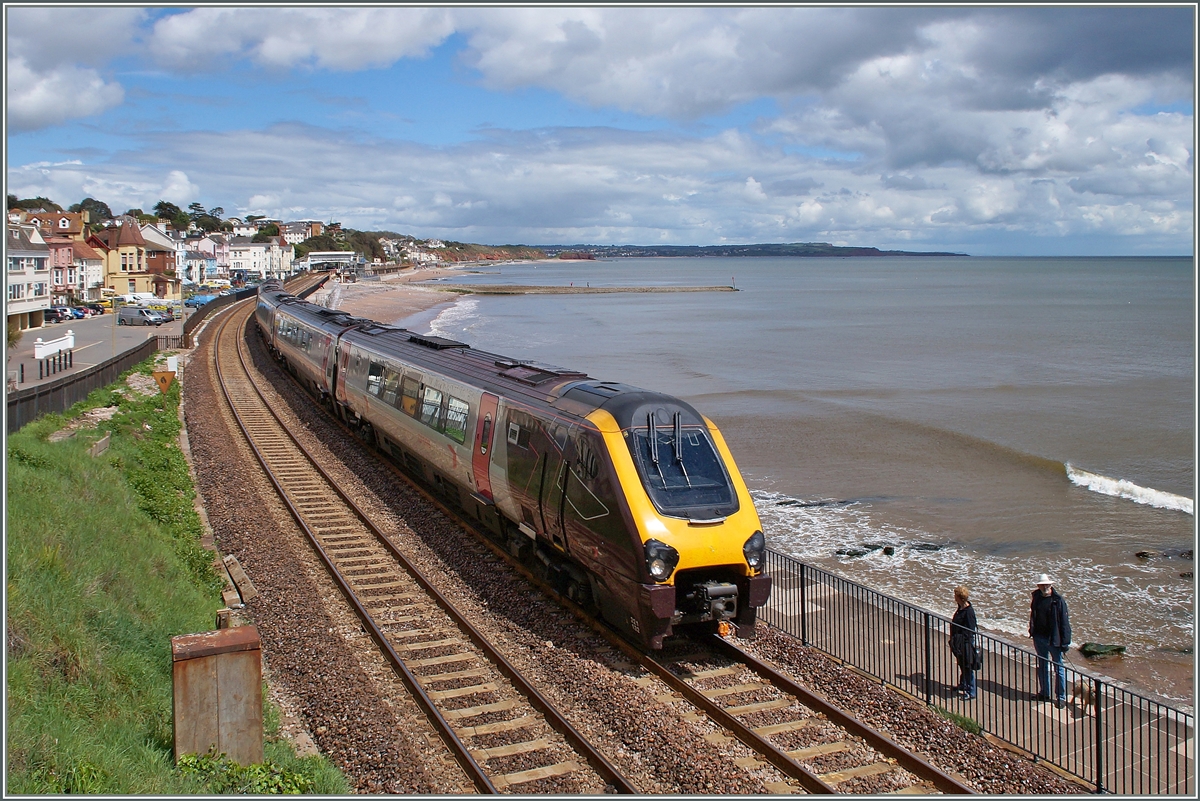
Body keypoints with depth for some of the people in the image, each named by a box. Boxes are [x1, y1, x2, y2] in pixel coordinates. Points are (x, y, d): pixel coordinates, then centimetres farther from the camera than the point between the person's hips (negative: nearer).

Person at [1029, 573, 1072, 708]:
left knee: (1059, 668, 2)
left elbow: (1064, 622, -12)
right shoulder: (1036, 597, 2)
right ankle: (1044, 693, 30)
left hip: (1053, 639, -6)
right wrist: (1032, 631, 10)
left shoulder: (1058, 600, -13)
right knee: (1042, 666, 17)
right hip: (1039, 637, 6)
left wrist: (1065, 642, -14)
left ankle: (1061, 697, 11)